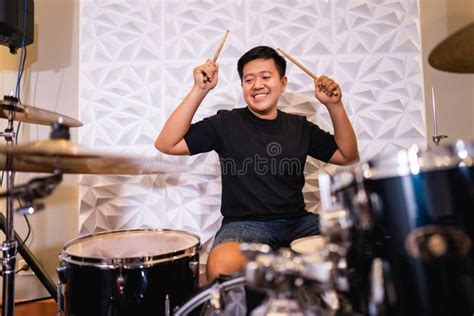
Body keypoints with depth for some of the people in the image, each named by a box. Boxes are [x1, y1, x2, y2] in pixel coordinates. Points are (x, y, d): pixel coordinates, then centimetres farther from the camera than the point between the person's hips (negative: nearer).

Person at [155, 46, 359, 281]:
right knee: (222, 267, -35)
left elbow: (349, 157, 13)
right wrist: (200, 90, -14)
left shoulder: (299, 127, 13)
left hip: (297, 222, 4)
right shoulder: (227, 123, 2)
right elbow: (166, 144, -6)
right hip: (244, 224, -3)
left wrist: (334, 105, 1)